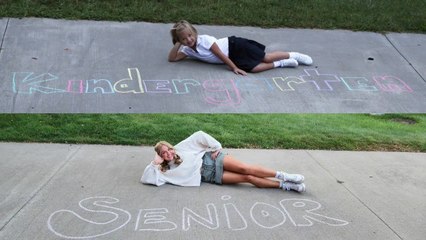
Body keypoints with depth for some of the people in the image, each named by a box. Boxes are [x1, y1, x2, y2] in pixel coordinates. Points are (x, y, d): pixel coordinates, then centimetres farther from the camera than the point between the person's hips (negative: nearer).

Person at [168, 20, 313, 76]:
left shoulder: (204, 40, -21)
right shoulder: (188, 50, -1)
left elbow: (220, 55, -20)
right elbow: (172, 58, -1)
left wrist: (234, 68, -17)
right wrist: (177, 44, -16)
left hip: (235, 46, -6)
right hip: (233, 58, 6)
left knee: (266, 58, -9)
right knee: (254, 68, -11)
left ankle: (293, 55, 11)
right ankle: (281, 63, 5)